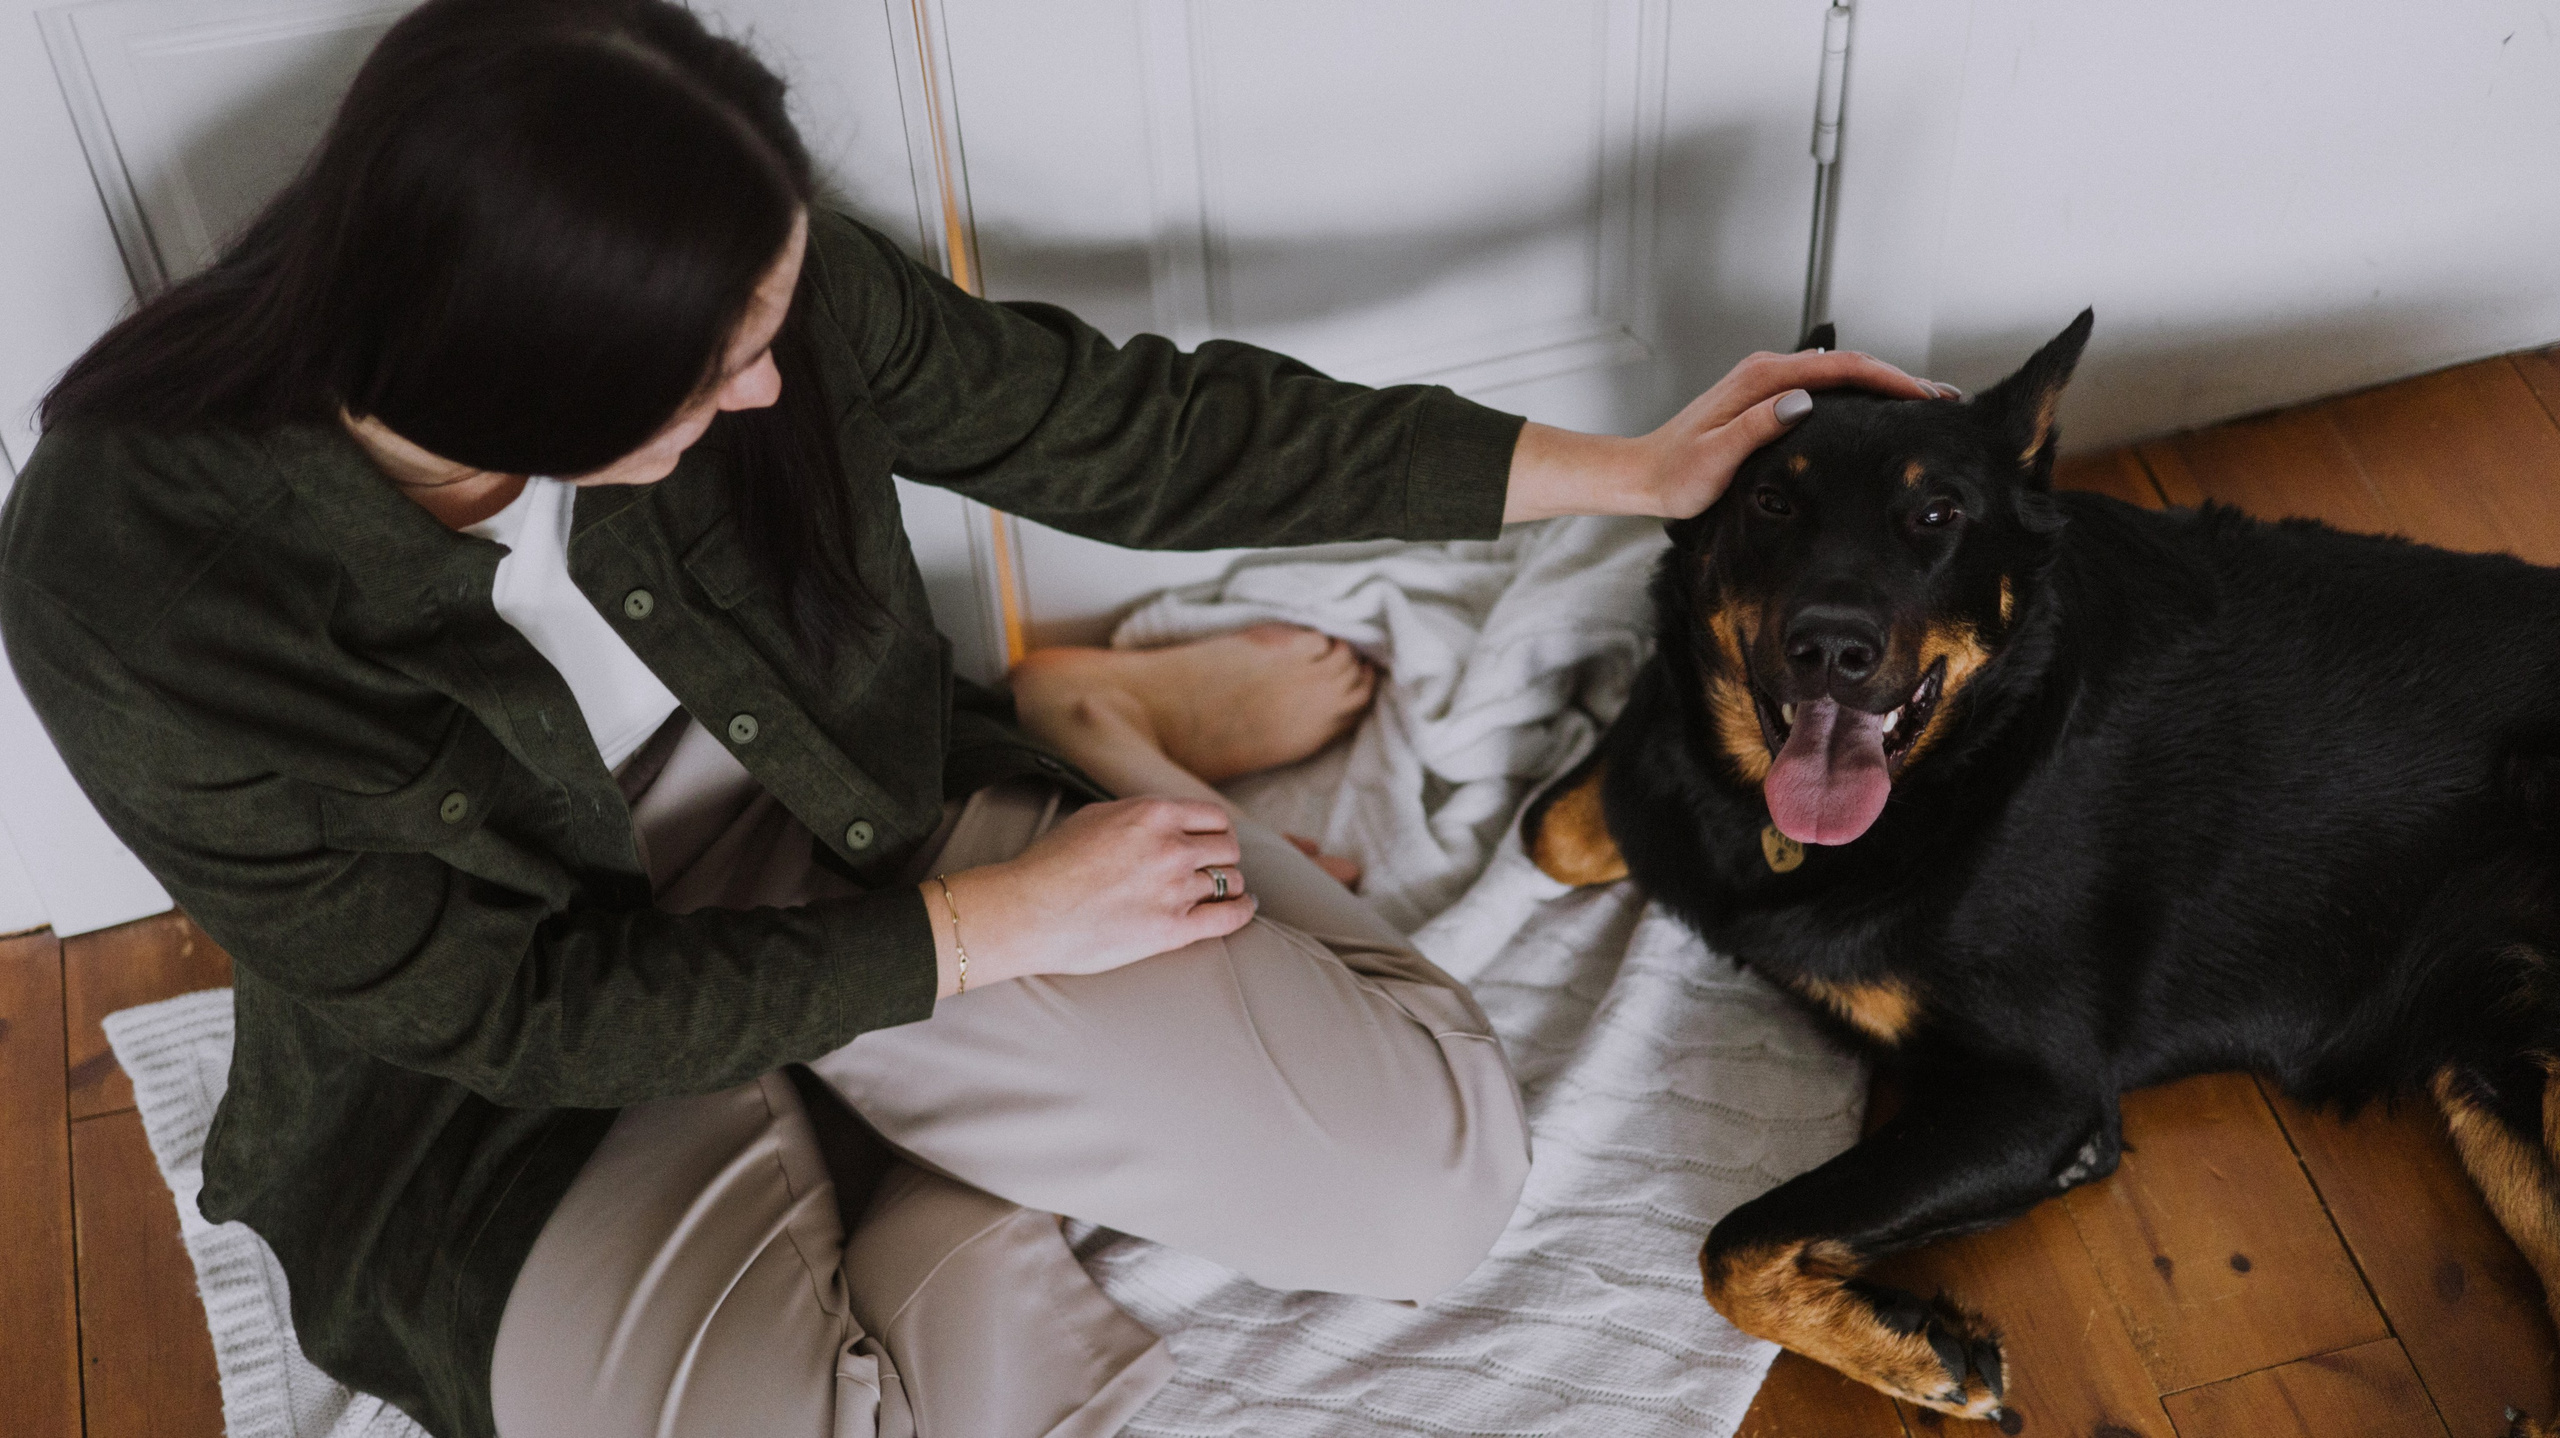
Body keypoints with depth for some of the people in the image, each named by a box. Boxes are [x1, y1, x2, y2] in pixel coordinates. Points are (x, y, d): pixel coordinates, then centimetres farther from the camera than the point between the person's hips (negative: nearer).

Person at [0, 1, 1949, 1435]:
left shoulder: (738, 296, -19)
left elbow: (1106, 420, -7)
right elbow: (508, 1006, -19)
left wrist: (1623, 470, -5)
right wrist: (996, 926, -18)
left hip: (861, 844, 3)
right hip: (525, 1093, -2)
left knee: (1434, 1177, -12)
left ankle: (1096, 735, 11)